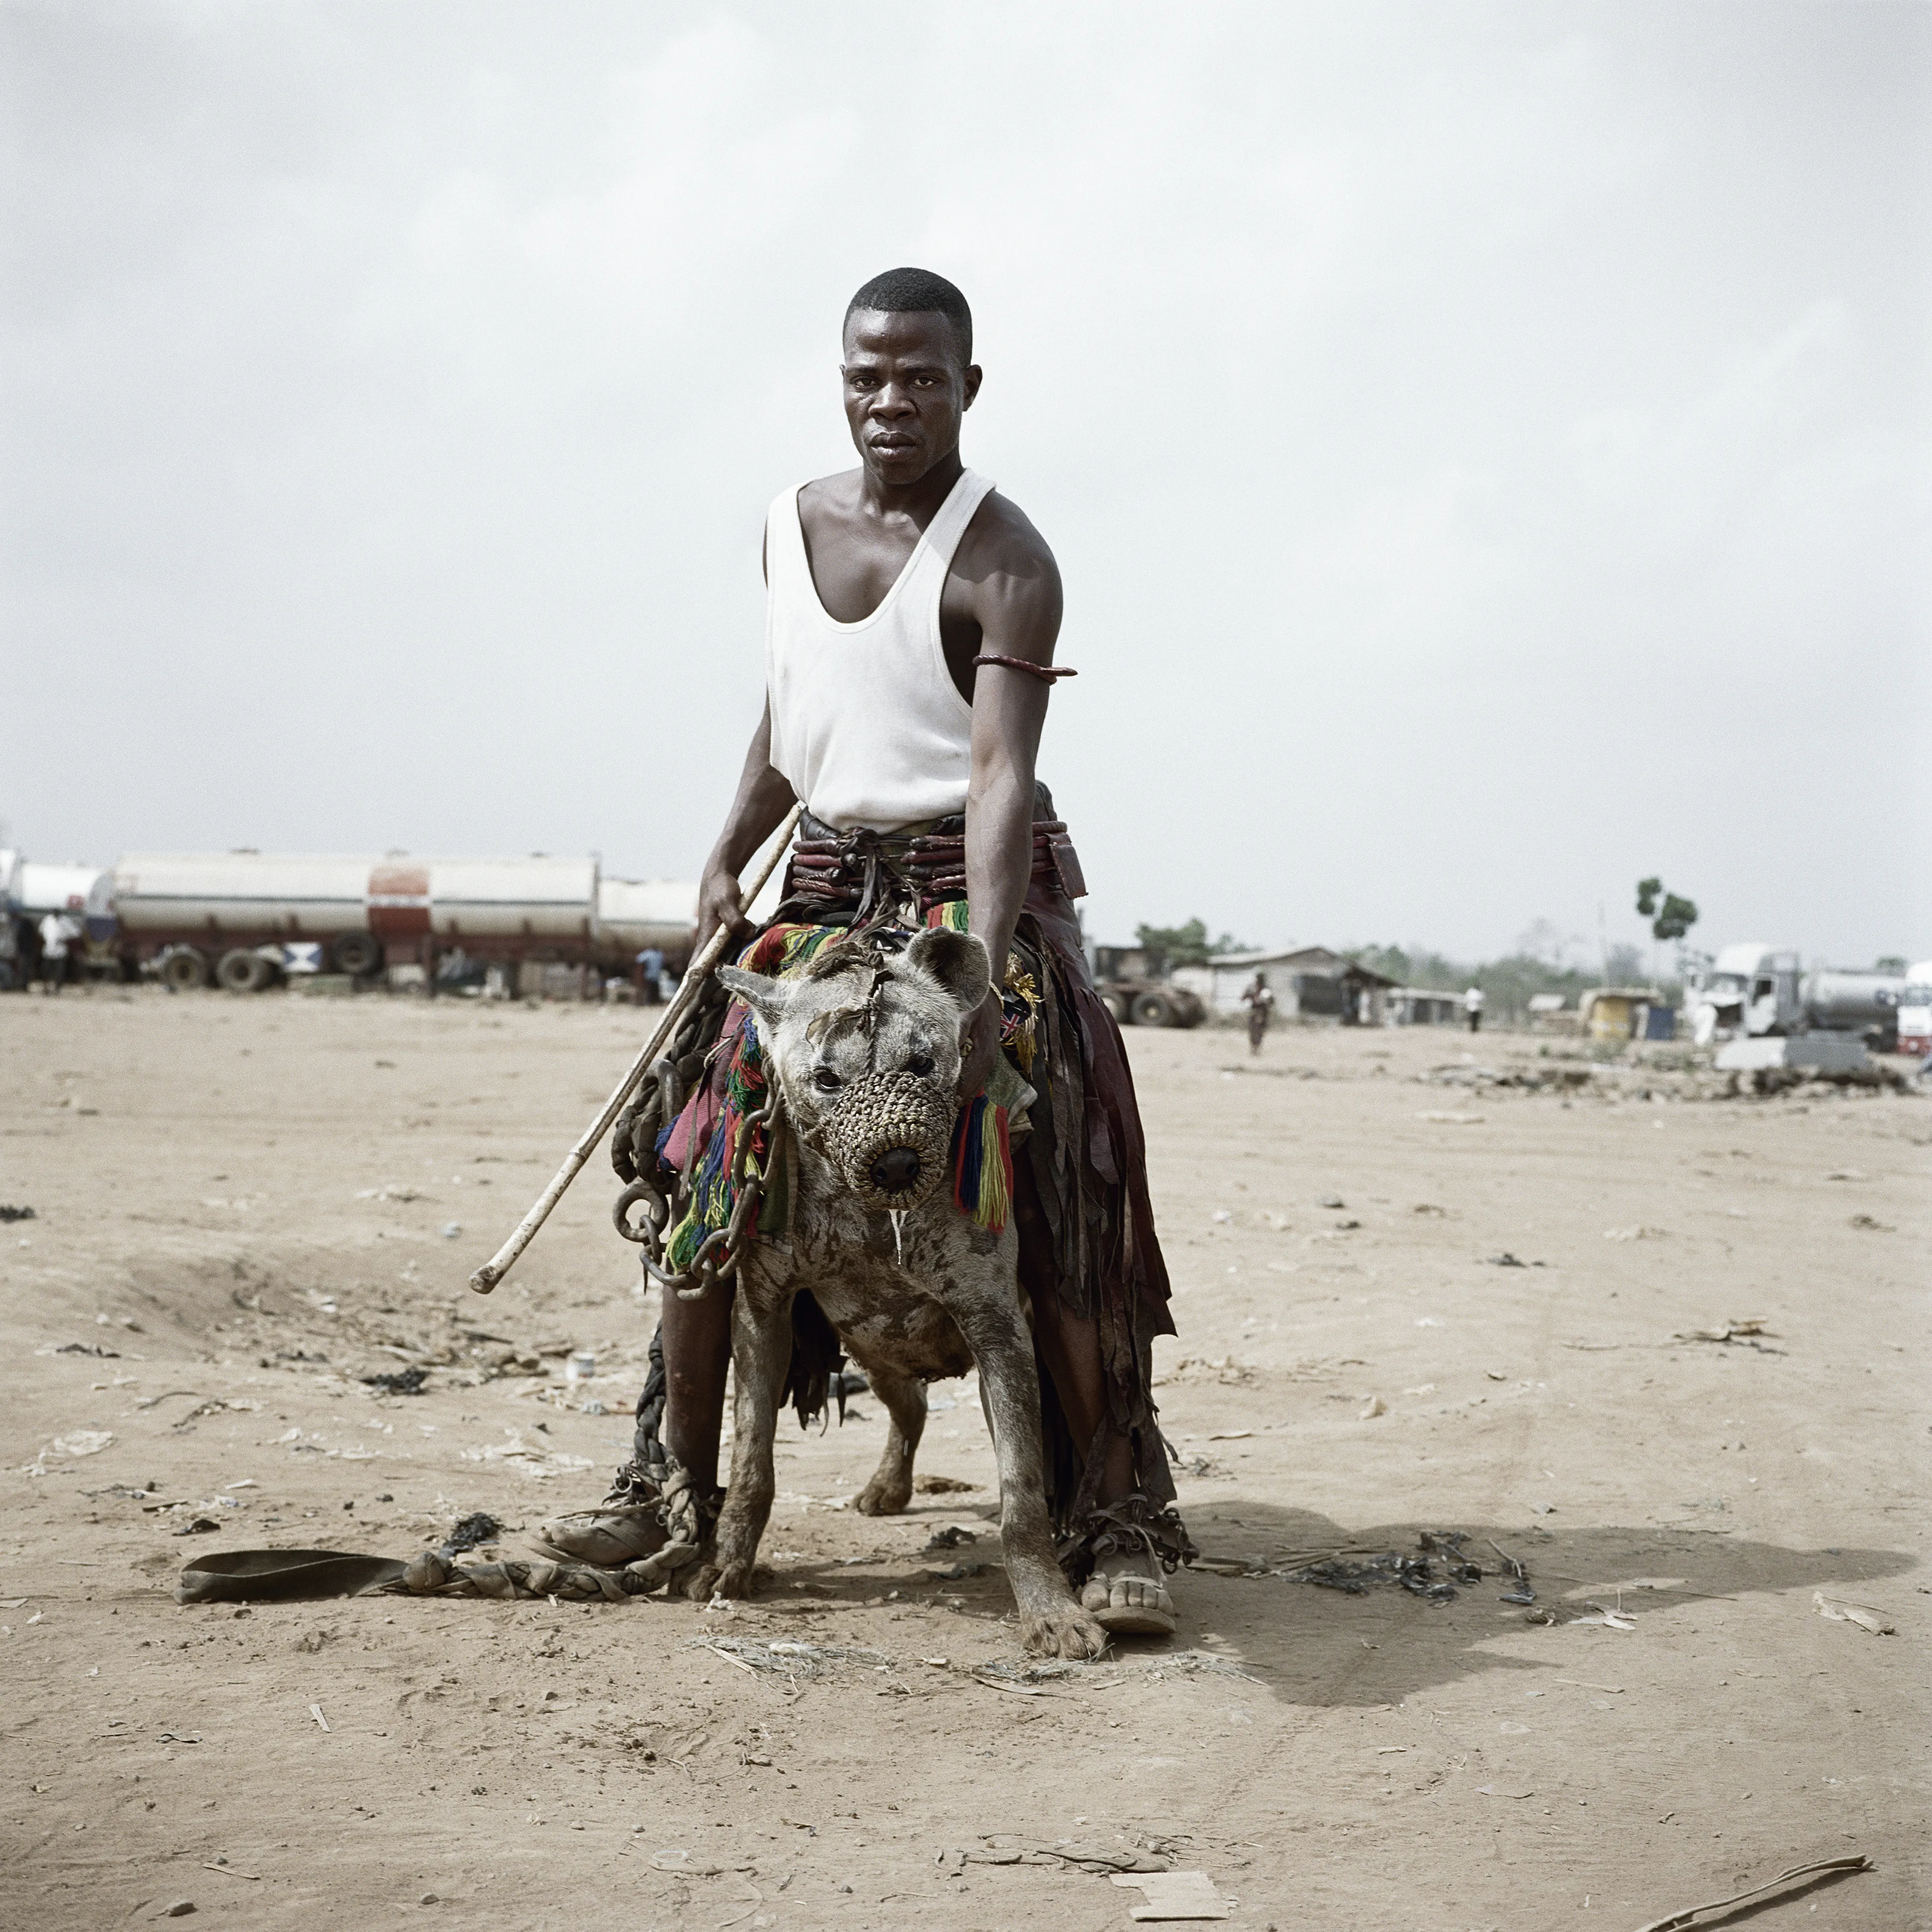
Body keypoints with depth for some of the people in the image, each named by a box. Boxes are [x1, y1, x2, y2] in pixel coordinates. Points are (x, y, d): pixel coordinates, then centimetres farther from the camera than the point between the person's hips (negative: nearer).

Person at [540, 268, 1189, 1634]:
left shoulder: (1004, 563, -13)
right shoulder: (793, 525, 7)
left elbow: (1001, 771, -24)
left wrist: (982, 969, -35)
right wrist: (729, 858, 14)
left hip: (975, 875, -5)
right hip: (828, 880, 6)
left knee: (1055, 1188, -13)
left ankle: (1119, 1517, -7)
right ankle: (675, 1479, 11)